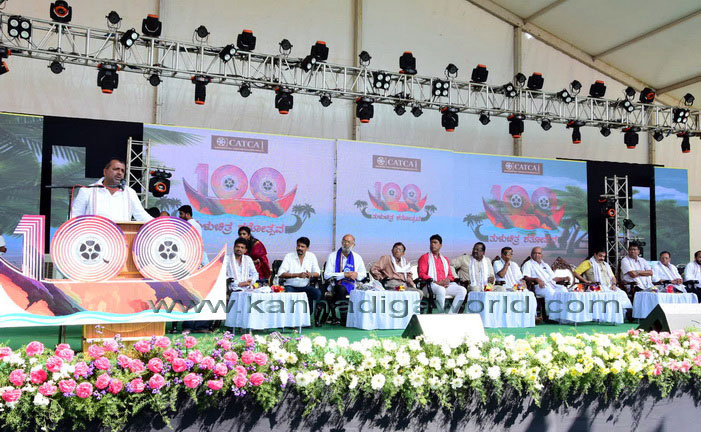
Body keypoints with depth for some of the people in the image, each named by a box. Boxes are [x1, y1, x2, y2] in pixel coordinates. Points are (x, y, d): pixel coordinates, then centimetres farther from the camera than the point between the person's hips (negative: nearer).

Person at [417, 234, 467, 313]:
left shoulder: (445, 260, 26)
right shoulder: (425, 257, 9)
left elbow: (450, 275, 23)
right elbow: (421, 274, -3)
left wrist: (448, 279, -4)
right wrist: (436, 282, -14)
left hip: (446, 285, 6)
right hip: (431, 285, -5)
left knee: (462, 290, -19)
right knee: (441, 290, -39)